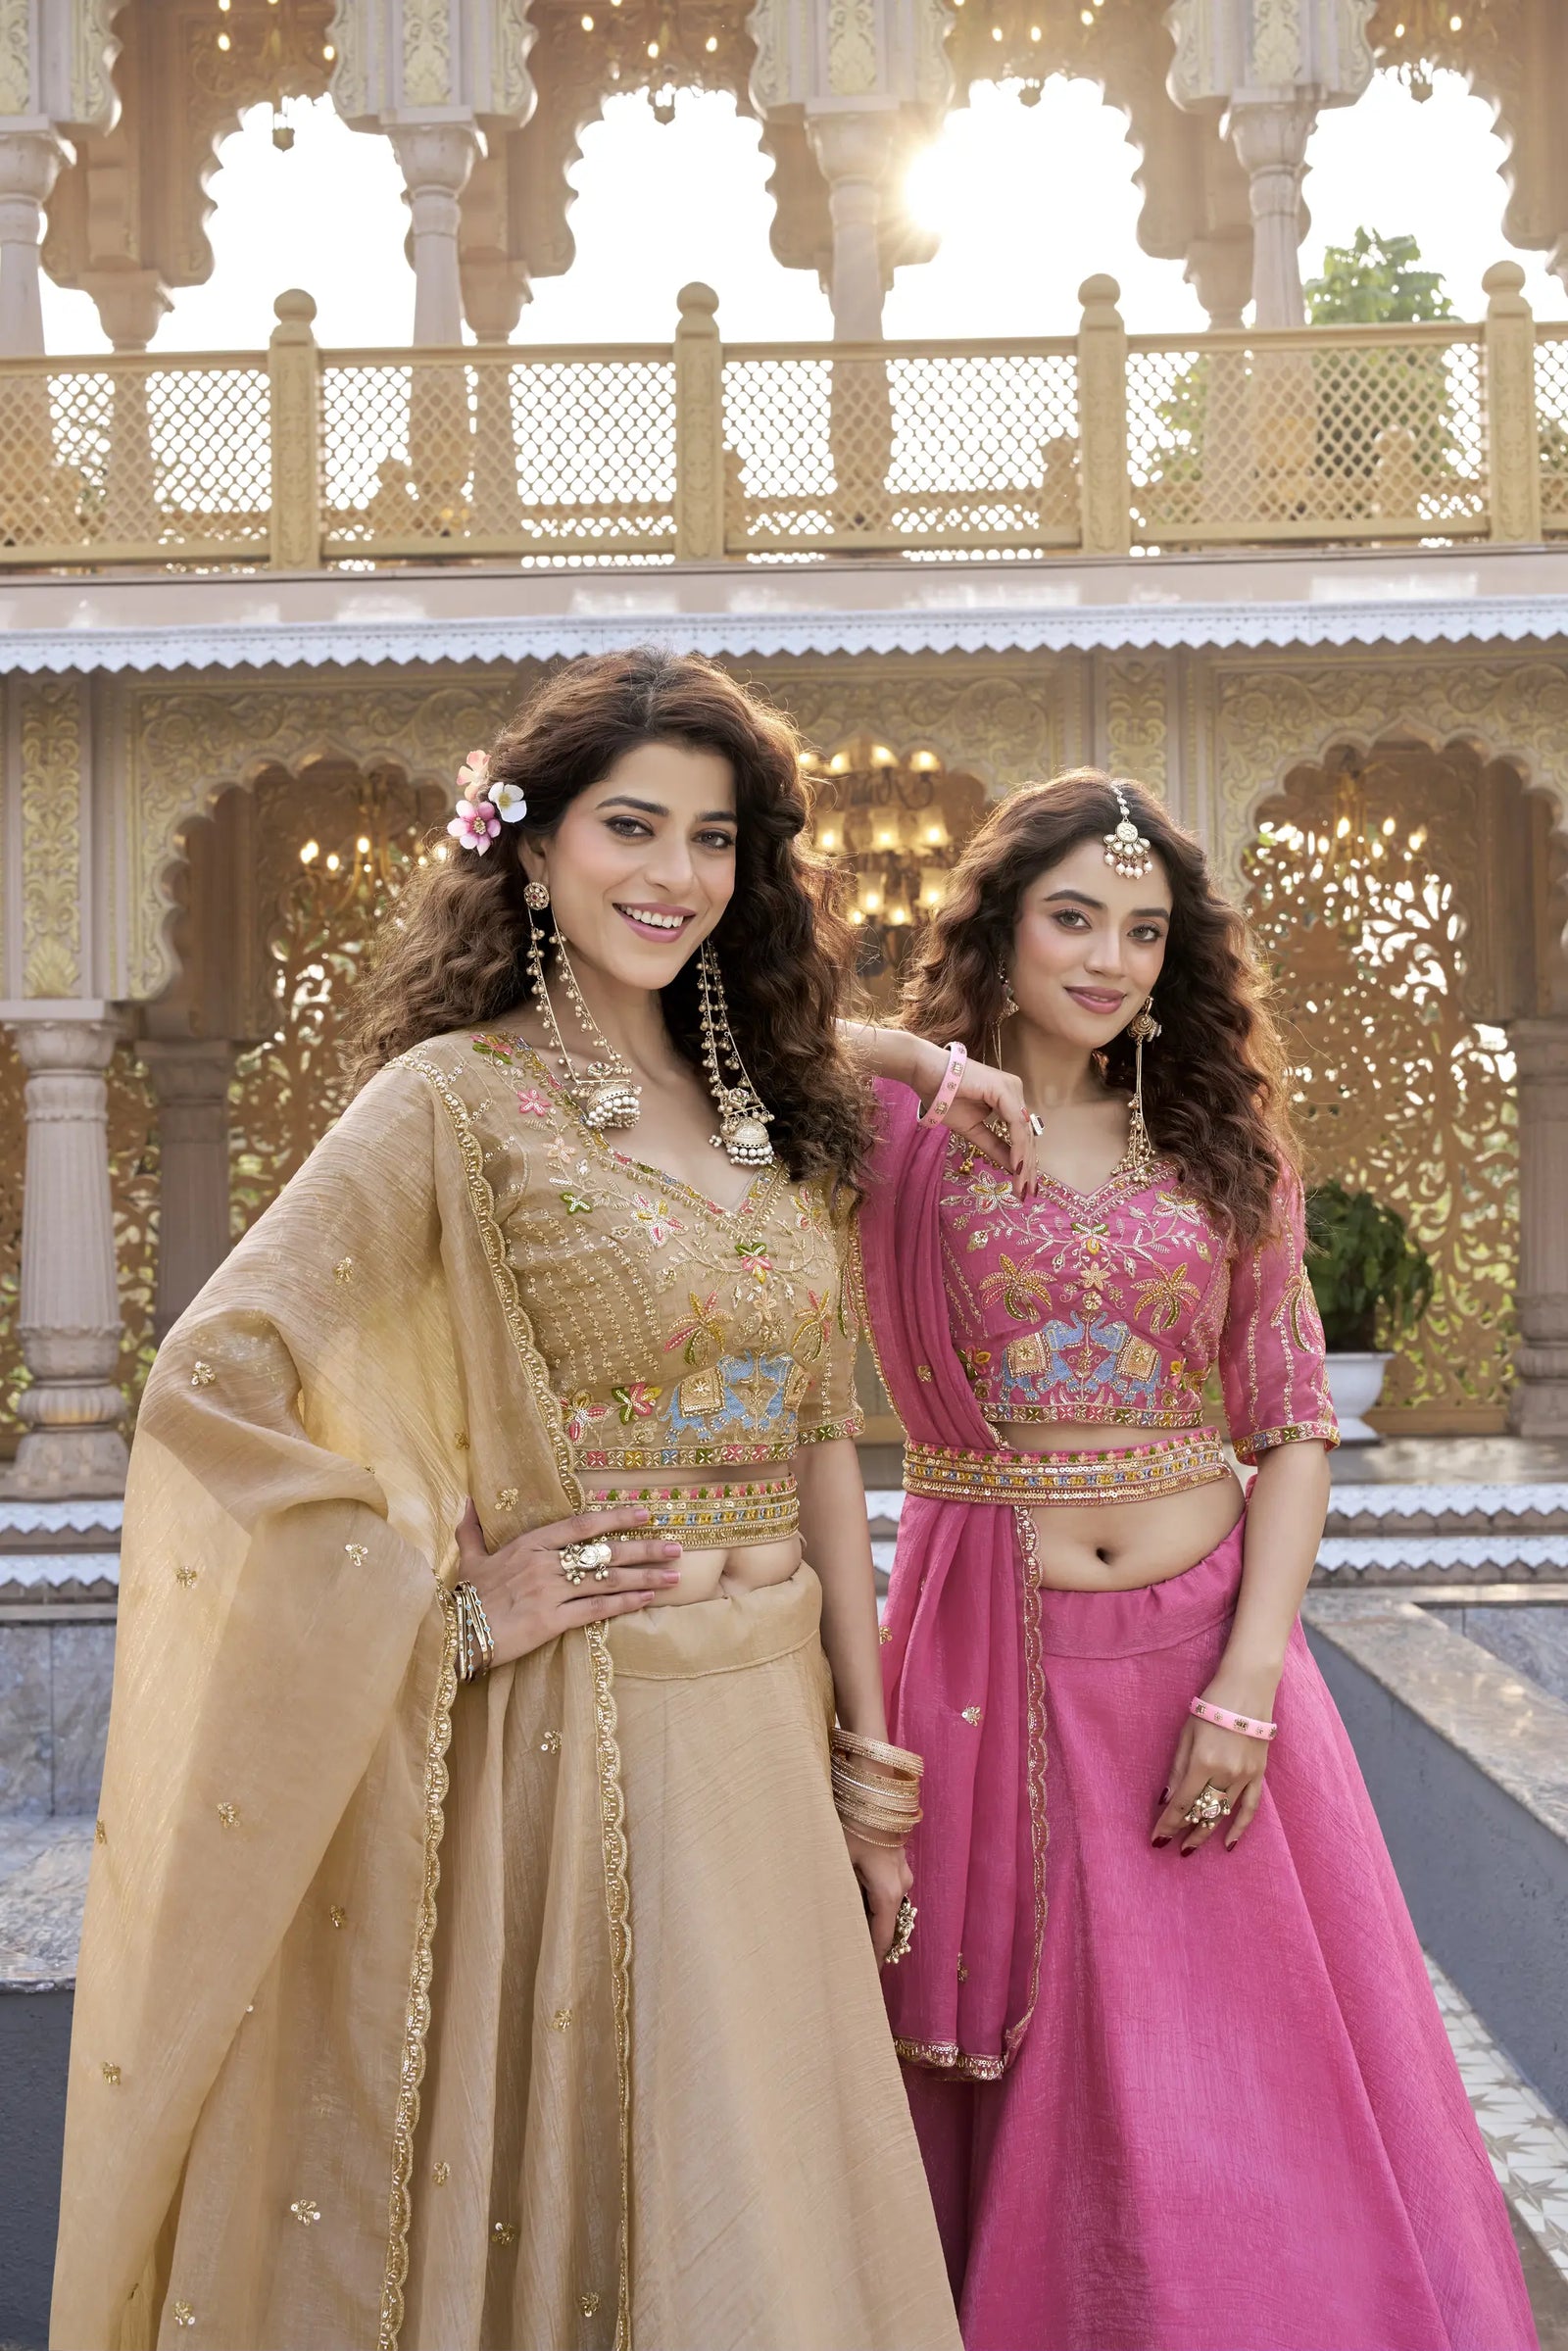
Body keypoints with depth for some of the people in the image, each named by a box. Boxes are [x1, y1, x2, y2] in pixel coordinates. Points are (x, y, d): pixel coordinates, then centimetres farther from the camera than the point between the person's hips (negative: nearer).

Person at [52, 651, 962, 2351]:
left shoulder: (772, 1115, 9)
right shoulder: (461, 1098, -11)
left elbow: (817, 1440, 11)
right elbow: (211, 1385, -19)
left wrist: (865, 1766, 10)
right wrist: (450, 1616, -16)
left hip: (770, 1728, 6)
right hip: (576, 1742, -6)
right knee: (583, 2211, 7)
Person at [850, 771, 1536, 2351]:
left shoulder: (1222, 1140, 7)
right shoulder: (901, 1128, 0)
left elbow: (1295, 1429, 4)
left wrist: (1247, 1686, -6)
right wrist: (916, 1061, -11)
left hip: (1203, 1645, 2)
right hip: (992, 1662, -2)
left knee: (1238, 2103, 8)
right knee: (1013, 2092, 9)